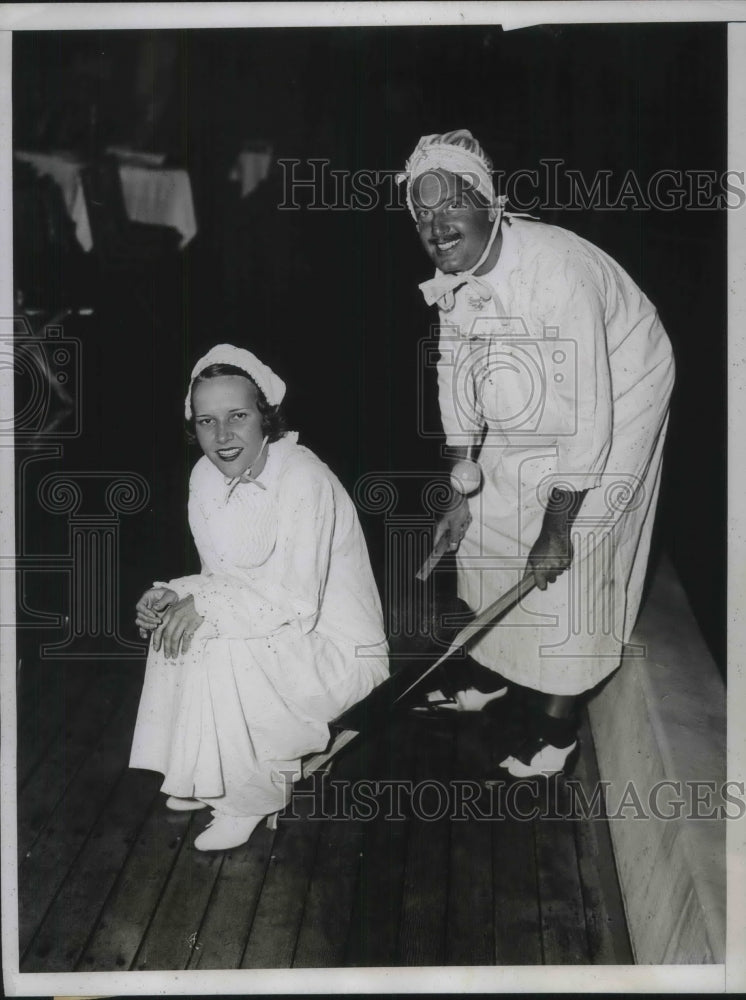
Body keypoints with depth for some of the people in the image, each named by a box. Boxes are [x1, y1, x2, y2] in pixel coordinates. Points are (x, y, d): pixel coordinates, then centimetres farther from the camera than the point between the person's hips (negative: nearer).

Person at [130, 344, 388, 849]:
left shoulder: (303, 478, -26)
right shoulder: (207, 477, -2)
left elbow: (298, 603, -28)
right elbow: (225, 579, 6)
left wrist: (205, 603, -26)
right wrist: (174, 596, -13)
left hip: (342, 650, -8)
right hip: (280, 637, 8)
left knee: (220, 651, -25)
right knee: (177, 628, -5)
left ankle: (252, 797, -3)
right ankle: (209, 780, 11)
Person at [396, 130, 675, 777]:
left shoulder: (556, 271, -37)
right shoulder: (453, 276, -13)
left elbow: (588, 416, -34)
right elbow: (455, 376, 0)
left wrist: (557, 530, -27)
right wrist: (462, 488, 1)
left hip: (614, 403, -8)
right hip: (529, 417, 8)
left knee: (565, 564, -7)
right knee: (488, 528, 13)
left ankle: (557, 728, 10)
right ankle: (496, 674, 35)